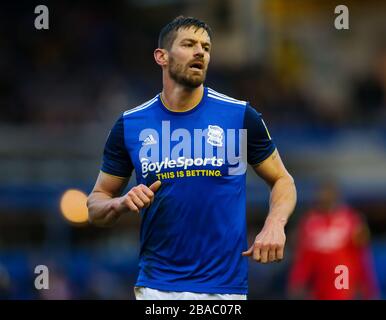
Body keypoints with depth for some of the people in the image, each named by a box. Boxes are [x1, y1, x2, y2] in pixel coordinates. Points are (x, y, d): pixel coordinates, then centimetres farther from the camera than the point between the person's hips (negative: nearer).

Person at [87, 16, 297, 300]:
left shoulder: (241, 116, -2)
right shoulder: (130, 125, 2)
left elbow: (282, 180, 7)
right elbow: (96, 206, 9)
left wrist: (275, 224, -13)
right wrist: (123, 204, -14)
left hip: (224, 286, -1)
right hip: (156, 286, 1)